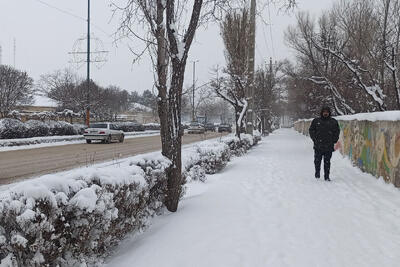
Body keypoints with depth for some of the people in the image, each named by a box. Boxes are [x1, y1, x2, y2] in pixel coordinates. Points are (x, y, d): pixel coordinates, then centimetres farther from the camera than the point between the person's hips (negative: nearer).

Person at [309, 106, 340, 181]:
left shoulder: (333, 122, 6)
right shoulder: (316, 121, 4)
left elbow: (337, 132, 12)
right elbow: (311, 130, 9)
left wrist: (334, 141, 2)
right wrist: (315, 139, -1)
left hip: (329, 147, 0)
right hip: (318, 146, 0)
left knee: (327, 162, 3)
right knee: (317, 161, 4)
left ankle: (327, 176, 9)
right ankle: (317, 173, 23)